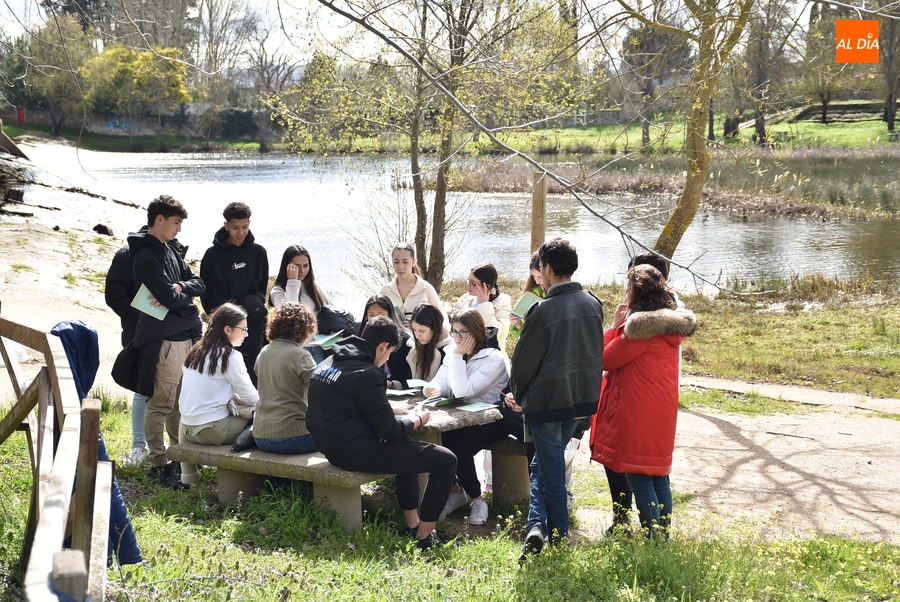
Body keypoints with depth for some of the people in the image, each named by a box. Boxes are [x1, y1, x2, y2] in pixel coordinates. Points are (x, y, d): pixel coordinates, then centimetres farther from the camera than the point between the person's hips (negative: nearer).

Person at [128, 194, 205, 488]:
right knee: (161, 404, -3)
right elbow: (171, 299, -21)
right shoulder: (147, 255, -14)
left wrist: (177, 288, -10)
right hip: (165, 339, -9)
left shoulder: (168, 251, 16)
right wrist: (185, 295, 0)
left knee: (179, 401, 16)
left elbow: (199, 284, 10)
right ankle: (158, 464, 2)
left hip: (185, 336, 9)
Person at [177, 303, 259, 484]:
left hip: (187, 429, 8)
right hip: (214, 431, -7)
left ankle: (188, 476, 32)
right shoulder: (230, 356, -11)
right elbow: (250, 397, -7)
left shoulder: (195, 352, 10)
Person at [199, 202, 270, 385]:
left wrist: (256, 306, 4)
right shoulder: (213, 254, -1)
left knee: (251, 374, 5)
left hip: (252, 325, 2)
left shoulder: (258, 253, 5)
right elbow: (205, 289, 4)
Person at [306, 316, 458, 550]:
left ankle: (412, 525, 32)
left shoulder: (326, 366, 7)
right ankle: (425, 538, 6)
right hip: (358, 454, -10)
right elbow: (390, 431, -18)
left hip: (332, 448, 10)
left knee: (407, 449, 32)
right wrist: (418, 419, 3)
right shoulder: (366, 374, -20)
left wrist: (404, 416, 17)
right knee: (446, 460, 0)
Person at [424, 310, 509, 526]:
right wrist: (434, 390, -26)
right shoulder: (453, 352, 5)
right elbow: (440, 383, -3)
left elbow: (463, 391, -27)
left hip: (488, 421, -7)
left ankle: (478, 499, -5)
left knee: (458, 448, -29)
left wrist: (457, 357, -22)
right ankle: (455, 491, 3)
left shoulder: (493, 359, -18)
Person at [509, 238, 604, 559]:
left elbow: (524, 359, -11)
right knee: (544, 464, 19)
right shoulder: (593, 304, 0)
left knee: (550, 469, 6)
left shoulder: (543, 310, -19)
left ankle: (558, 537, 9)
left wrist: (518, 394, 6)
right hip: (582, 398, 6)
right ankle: (537, 524, 14)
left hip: (547, 400, -6)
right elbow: (598, 351, 9)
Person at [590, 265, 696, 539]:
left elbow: (606, 359, -12)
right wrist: (622, 326, 8)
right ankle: (663, 535, 19)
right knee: (659, 477, 14)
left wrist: (615, 326, -3)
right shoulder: (672, 323, 9)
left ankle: (653, 539, -1)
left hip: (637, 413, -9)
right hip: (662, 412, 9)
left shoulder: (641, 325, -18)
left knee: (639, 478, -2)